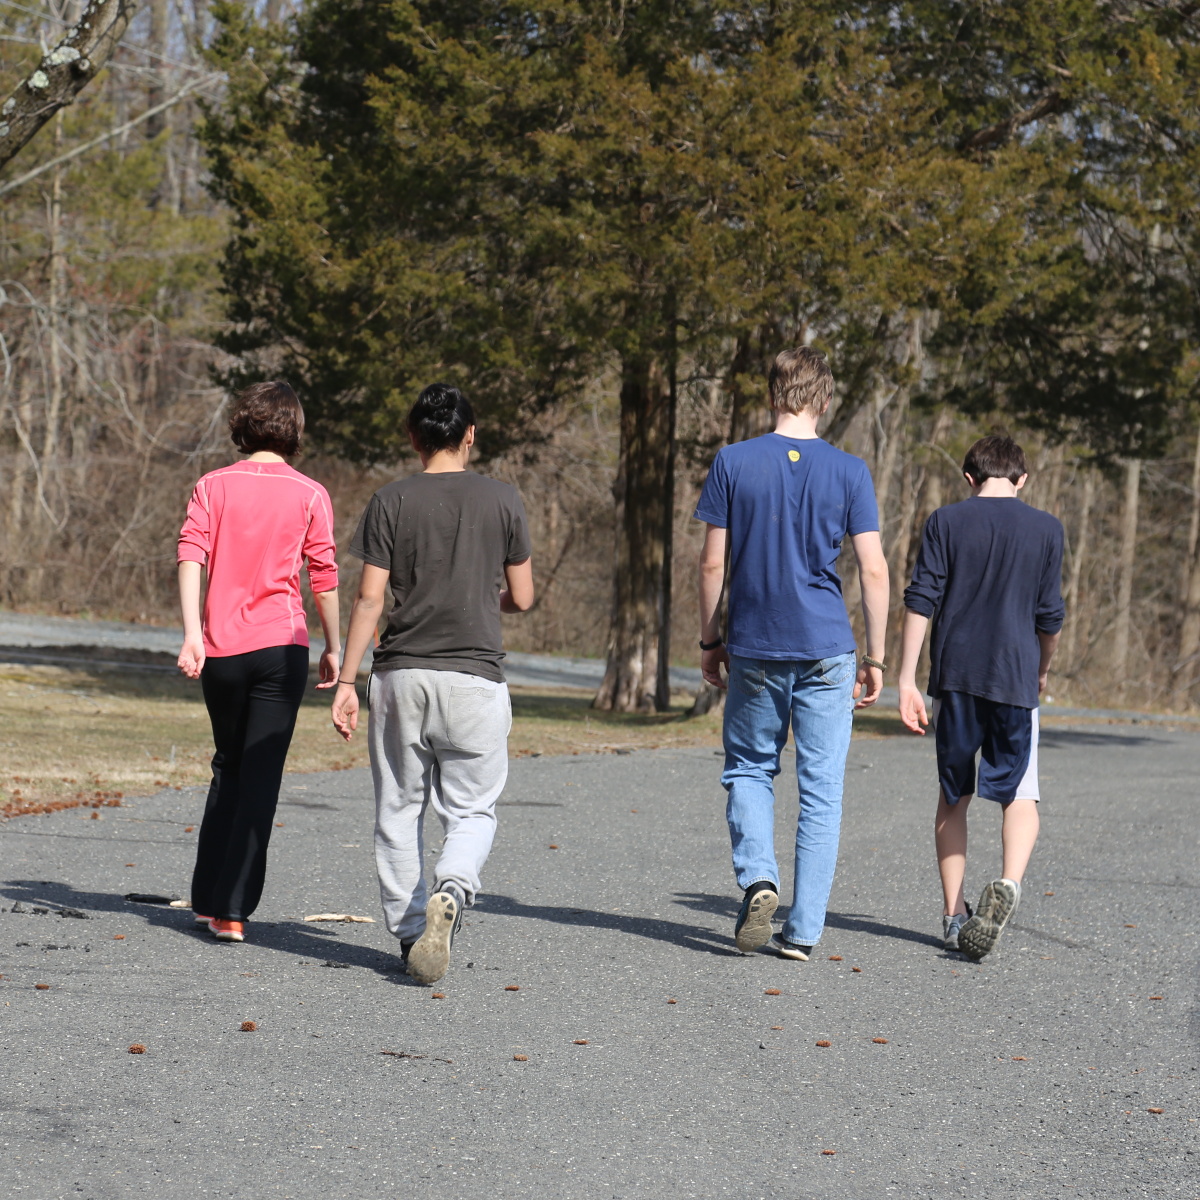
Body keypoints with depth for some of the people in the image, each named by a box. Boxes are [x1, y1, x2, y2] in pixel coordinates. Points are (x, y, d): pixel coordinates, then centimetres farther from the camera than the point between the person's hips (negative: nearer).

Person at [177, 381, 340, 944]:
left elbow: (190, 558, -7)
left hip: (220, 649, 3)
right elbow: (324, 578, 1)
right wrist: (333, 648, 11)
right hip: (280, 645, -2)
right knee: (260, 776, -2)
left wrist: (192, 634, -12)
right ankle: (233, 909, -8)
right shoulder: (309, 495, 1)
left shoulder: (213, 486, 5)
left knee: (228, 768, 18)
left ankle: (207, 898, 20)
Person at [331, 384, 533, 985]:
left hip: (401, 676, 1)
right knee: (471, 811, 6)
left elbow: (370, 598, -4)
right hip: (475, 676, 0)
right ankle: (450, 891, -22)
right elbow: (522, 598, 6)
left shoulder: (391, 501, 0)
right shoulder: (502, 499, 1)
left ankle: (408, 933, 13)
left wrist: (346, 680, 0)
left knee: (399, 810, 11)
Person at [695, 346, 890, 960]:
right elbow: (873, 570, -4)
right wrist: (875, 657, 4)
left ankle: (758, 877, -6)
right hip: (827, 652, 0)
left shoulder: (733, 463, -2)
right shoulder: (849, 472, -2)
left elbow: (713, 563, -1)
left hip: (754, 650, 0)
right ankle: (803, 929, 5)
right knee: (821, 789, 6)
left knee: (749, 769, 17)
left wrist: (709, 640, 10)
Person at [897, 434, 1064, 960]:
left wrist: (906, 679, -3)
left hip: (954, 678, 1)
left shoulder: (946, 522, 3)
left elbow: (920, 601, -4)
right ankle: (1008, 883, -22)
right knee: (1020, 794, 5)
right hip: (1015, 679, -1)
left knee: (953, 795, 13)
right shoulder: (1046, 529, 3)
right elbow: (1050, 616, 5)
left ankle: (953, 914, 13)